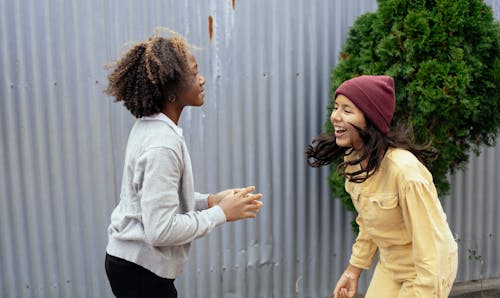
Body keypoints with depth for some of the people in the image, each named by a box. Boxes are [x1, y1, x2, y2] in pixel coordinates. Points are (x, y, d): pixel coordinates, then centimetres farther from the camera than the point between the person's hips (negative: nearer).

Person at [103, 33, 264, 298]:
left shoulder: (147, 127, 3)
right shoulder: (162, 145, -25)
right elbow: (160, 230, -26)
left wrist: (210, 200, 2)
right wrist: (221, 213, -17)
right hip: (141, 273, -9)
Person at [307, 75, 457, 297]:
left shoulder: (405, 170, -32)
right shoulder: (352, 159, -6)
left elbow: (429, 247, -27)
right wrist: (354, 270, 10)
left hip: (429, 268, -6)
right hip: (389, 264, 7)